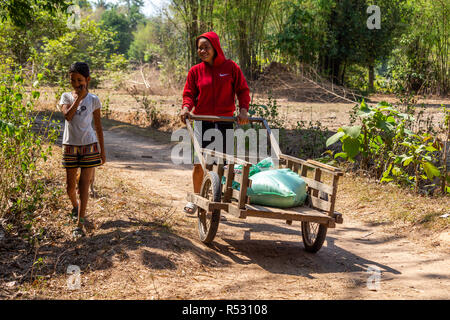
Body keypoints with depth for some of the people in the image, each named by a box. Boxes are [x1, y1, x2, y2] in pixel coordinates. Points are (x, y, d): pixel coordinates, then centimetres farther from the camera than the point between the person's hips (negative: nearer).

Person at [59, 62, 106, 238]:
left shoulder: (93, 100, 1)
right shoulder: (66, 97, 2)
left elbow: (98, 126, 5)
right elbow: (67, 115, -17)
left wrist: (102, 150, 6)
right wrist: (78, 98, -19)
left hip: (89, 145, -1)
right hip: (70, 146, 2)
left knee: (84, 184, -6)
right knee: (70, 185, 9)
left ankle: (80, 224, -7)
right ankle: (75, 207, 40)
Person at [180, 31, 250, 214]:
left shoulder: (231, 67, 1)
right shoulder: (195, 71, 4)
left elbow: (243, 90, 3)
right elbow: (189, 94, 5)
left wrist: (243, 109, -13)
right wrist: (186, 107, -16)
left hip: (225, 122, 0)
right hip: (202, 122, 0)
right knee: (199, 164, 0)